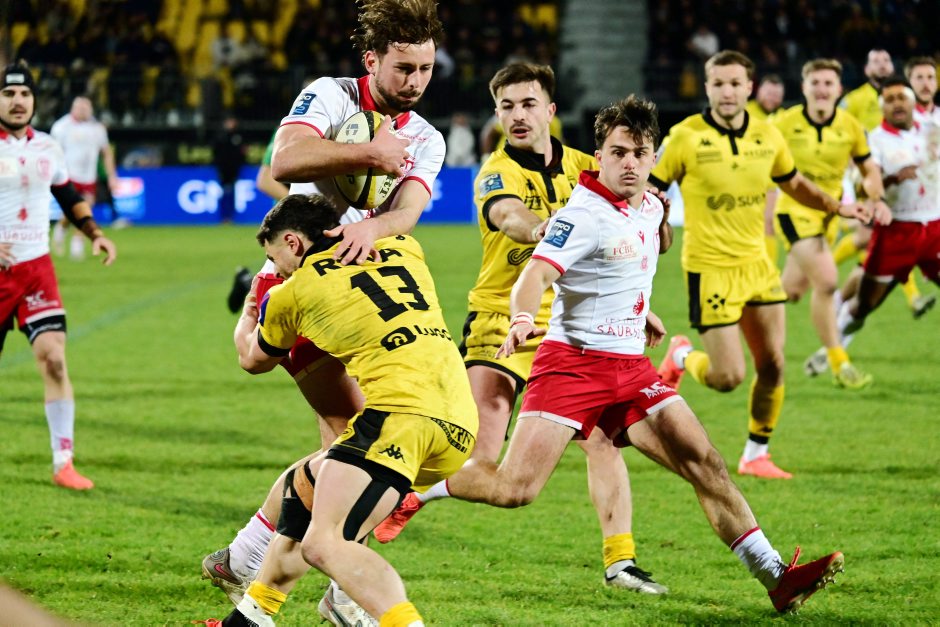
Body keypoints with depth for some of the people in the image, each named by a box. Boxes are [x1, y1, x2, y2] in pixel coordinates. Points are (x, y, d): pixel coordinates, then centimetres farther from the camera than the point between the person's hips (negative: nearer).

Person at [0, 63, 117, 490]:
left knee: (54, 356, -12)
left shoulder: (47, 149, 8)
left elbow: (70, 198, 23)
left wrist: (94, 234, 9)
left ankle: (63, 462, -8)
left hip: (36, 267, 3)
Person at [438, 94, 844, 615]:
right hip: (571, 360, -7)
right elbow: (535, 275, -28)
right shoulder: (584, 215, -14)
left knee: (705, 464, -6)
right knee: (515, 489, -15)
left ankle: (776, 578, -5)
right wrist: (523, 319, -47)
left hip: (631, 367, 7)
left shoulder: (650, 207, 11)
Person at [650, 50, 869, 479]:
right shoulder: (686, 137, -12)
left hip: (757, 263, 5)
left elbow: (794, 185, 19)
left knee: (772, 366, 3)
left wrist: (836, 207, 6)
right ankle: (682, 357, 25)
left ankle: (756, 455, 20)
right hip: (711, 270, -5)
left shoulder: (767, 137, 3)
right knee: (727, 377, -8)